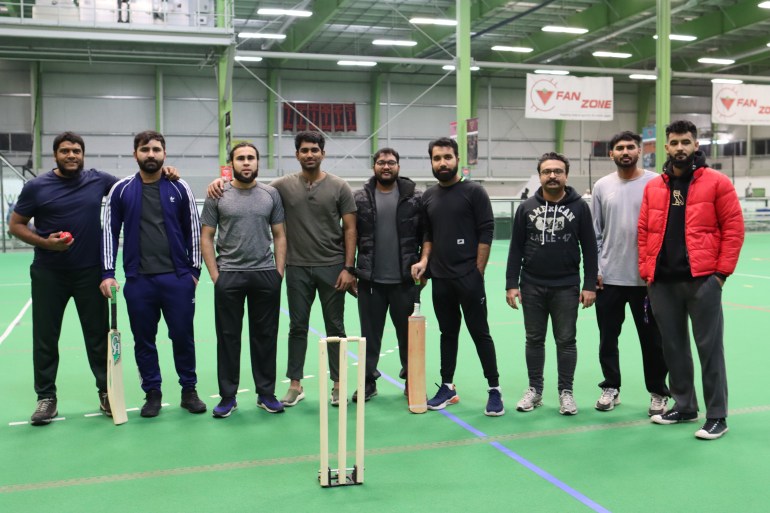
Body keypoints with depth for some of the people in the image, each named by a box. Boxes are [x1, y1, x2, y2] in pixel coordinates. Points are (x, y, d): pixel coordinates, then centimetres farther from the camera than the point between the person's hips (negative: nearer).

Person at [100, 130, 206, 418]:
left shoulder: (179, 189, 3)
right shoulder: (121, 190, 3)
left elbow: (193, 230, 7)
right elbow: (110, 231, 4)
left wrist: (194, 270, 3)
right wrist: (108, 273, -3)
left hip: (177, 278, 0)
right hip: (138, 280, 1)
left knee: (183, 336, 5)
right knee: (144, 340, 8)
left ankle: (189, 390, 21)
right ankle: (152, 393, 22)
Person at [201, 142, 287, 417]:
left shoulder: (270, 194, 6)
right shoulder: (218, 195, 1)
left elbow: (279, 236, 8)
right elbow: (206, 237, 2)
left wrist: (279, 272, 0)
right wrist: (215, 275, -5)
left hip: (265, 274, 2)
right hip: (228, 275, -1)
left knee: (265, 335, 8)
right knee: (228, 336, 6)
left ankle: (266, 394, 20)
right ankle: (228, 397, 17)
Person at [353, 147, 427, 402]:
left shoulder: (415, 198, 0)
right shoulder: (359, 198, 3)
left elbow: (426, 237, 3)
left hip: (404, 280, -1)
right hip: (370, 280, 1)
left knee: (408, 332, 9)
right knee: (370, 333, 9)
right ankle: (368, 381, 22)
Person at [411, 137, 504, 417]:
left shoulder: (474, 192, -5)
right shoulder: (428, 196, 11)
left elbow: (486, 233, -7)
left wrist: (478, 271, -10)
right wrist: (425, 260, 2)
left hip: (469, 277, -5)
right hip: (440, 278, 5)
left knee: (480, 333, 0)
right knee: (448, 333, 13)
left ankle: (494, 389, 9)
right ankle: (447, 387, 22)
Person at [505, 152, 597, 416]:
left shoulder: (579, 206, -1)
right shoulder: (526, 207, 3)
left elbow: (589, 248, 0)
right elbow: (516, 248, 4)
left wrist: (590, 285, -5)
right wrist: (511, 284, -1)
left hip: (566, 287, -1)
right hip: (532, 287, 2)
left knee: (566, 341, 5)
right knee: (534, 340, 11)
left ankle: (566, 392, 17)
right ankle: (535, 390, 23)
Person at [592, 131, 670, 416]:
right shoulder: (602, 186, 5)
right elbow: (595, 233, 8)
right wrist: (595, 269, 3)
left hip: (646, 277, -2)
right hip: (608, 278, 3)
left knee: (652, 339, 7)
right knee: (608, 337, 11)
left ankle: (658, 393, 21)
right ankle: (611, 388, 27)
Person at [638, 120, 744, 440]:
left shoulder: (717, 183, -1)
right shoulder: (653, 188, 11)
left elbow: (734, 228, -3)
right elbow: (644, 232, 12)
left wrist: (722, 272, -7)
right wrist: (646, 272, 5)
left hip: (702, 280, -4)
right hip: (662, 282, 4)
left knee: (709, 348, 0)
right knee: (673, 348, 12)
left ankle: (717, 416, 10)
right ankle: (684, 407, 26)